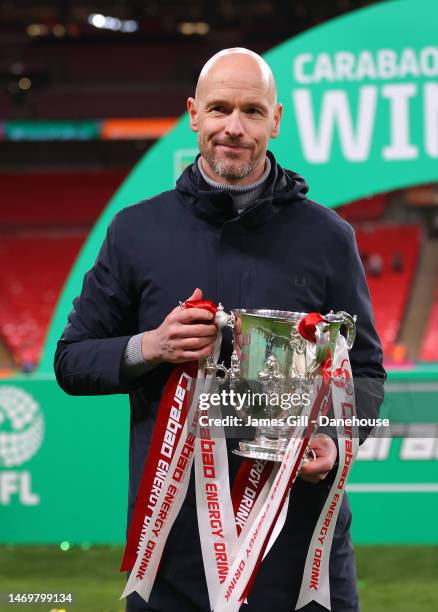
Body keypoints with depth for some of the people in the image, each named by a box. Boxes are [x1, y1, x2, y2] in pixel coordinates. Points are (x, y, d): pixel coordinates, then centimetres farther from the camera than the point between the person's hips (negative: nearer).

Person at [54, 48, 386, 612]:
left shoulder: (327, 237, 6)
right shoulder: (137, 231, 6)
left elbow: (366, 373, 10)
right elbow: (71, 360, 10)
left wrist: (334, 438, -11)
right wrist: (148, 348, -10)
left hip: (299, 527, 0)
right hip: (175, 529, 0)